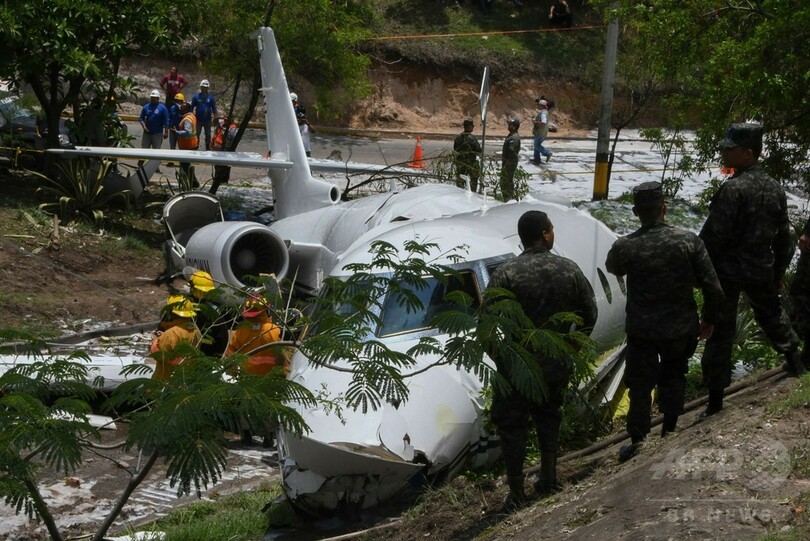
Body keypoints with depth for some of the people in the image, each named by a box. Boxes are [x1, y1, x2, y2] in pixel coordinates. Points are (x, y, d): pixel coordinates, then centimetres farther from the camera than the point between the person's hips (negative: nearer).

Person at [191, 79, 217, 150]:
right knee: (196, 134, 1)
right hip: (198, 119, -1)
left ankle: (208, 148, 22)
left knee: (208, 135, 9)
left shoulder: (210, 97, -1)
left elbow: (214, 108, 3)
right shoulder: (196, 96, -3)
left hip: (207, 120, 1)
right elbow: (192, 107, 2)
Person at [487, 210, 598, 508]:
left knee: (512, 426, 10)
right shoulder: (569, 269, -6)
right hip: (557, 366, 3)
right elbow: (589, 313, 2)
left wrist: (494, 352, 2)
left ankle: (516, 493, 15)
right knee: (548, 416, 24)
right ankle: (548, 479, 29)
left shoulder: (505, 274, -16)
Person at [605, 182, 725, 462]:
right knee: (674, 377, 25)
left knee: (640, 385, 13)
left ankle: (637, 442, 19)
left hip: (641, 330, -1)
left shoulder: (625, 247, -16)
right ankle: (669, 429, 33)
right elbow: (713, 289, -11)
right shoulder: (689, 241, -15)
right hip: (681, 328, 1)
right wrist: (709, 320, 5)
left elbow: (613, 267, 10)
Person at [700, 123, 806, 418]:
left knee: (721, 331, 2)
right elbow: (783, 237, 10)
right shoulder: (774, 188, 2)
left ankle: (716, 398, 5)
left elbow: (713, 236, -21)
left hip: (727, 271, -6)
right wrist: (778, 272, 21)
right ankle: (793, 358, 47)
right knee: (771, 314, 30)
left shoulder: (733, 189, -21)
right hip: (761, 271, 6)